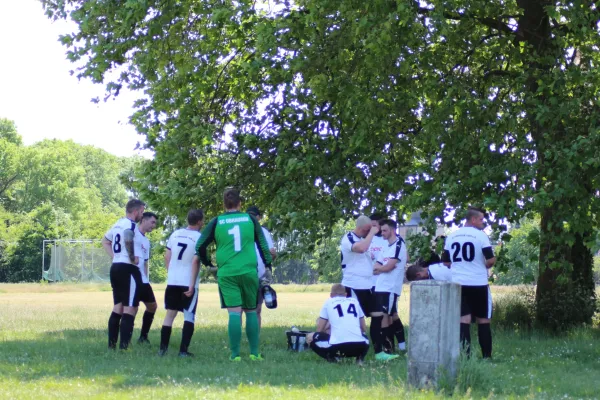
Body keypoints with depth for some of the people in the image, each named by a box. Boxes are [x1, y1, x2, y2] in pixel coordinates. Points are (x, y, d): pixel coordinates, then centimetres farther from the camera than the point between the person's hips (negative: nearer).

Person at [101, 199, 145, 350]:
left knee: (118, 308, 16)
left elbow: (105, 241, 29)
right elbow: (127, 238, -34)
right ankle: (124, 347, -13)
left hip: (116, 268, 9)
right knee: (130, 309, -7)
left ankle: (112, 344, 18)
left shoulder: (118, 224, 16)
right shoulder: (130, 225, -12)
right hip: (128, 270, -9)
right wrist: (132, 257, -22)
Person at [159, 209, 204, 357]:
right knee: (189, 316, 2)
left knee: (170, 314, 11)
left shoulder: (175, 234, 7)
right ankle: (183, 350, -5)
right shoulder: (199, 238, -10)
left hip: (172, 281, 5)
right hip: (188, 283, -5)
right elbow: (195, 262, -15)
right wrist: (192, 285, -14)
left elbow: (167, 256, 10)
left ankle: (163, 348, 8)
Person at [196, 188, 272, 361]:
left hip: (227, 274, -1)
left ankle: (235, 355, -5)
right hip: (249, 273, 1)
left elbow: (200, 246, 4)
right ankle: (254, 353, 10)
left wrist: (208, 263, 20)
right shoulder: (250, 219, 5)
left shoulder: (217, 222, 3)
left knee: (234, 313, -2)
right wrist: (268, 264, 26)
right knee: (251, 312, 10)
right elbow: (263, 244, 12)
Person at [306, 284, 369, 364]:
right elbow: (364, 329, 26)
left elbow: (319, 330, 16)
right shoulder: (355, 301, 23)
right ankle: (360, 358, 9)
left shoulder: (328, 302, 16)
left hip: (338, 346, -3)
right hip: (360, 346, 3)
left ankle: (332, 358, 0)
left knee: (310, 337, 21)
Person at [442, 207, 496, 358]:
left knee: (464, 319, 3)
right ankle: (486, 356, 7)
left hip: (458, 283, 4)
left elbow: (446, 262, 13)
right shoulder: (480, 235, -8)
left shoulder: (451, 236, 9)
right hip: (478, 283, -4)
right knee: (483, 320, 6)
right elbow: (491, 260, -12)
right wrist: (484, 266, 8)